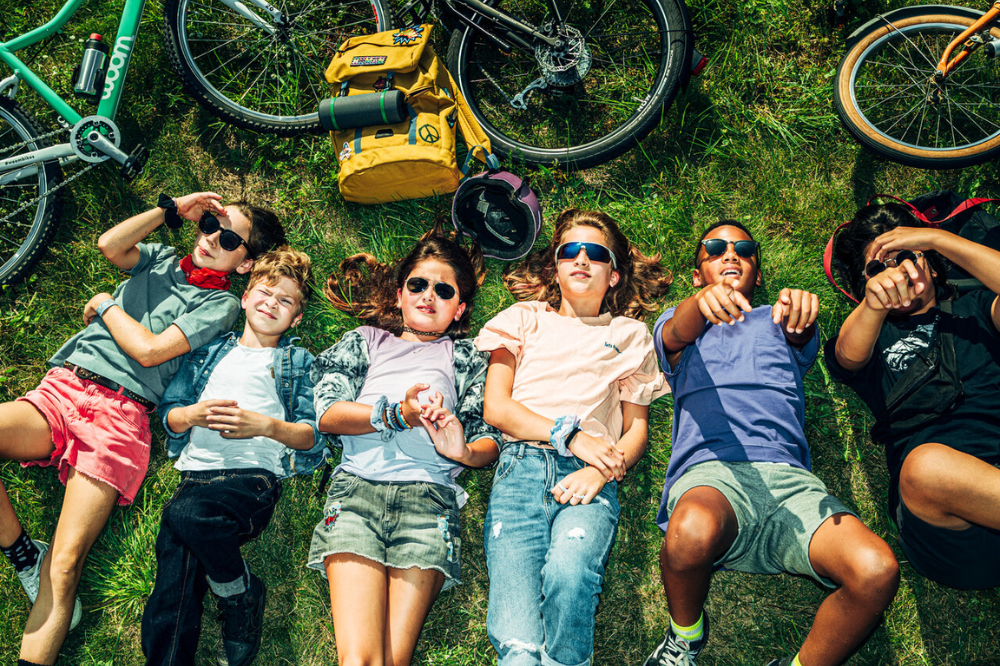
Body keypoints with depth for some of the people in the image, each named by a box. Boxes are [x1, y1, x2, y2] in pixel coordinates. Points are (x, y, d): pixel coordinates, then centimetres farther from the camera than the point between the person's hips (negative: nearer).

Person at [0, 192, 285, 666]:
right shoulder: (161, 258, 23)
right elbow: (109, 245, 0)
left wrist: (105, 306, 8)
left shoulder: (221, 302, 7)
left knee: (65, 565, -18)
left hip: (119, 415, -4)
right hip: (61, 388, 4)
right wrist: (171, 209, 7)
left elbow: (149, 349, -5)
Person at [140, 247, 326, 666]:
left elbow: (314, 436, 6)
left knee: (186, 514, -34)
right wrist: (195, 414, -3)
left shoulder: (299, 362, 18)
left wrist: (265, 426, -11)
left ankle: (241, 598, -13)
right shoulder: (209, 352, 26)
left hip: (257, 475, -3)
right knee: (170, 606, -16)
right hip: (197, 473, 3)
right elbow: (169, 413, 20)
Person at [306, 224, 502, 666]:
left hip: (430, 496, 0)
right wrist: (396, 414, -5)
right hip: (357, 487, 0)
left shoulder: (466, 357, 26)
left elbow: (490, 442, 15)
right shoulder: (363, 341, 27)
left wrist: (463, 451, -8)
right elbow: (327, 412, 10)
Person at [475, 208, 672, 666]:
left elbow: (637, 429, 18)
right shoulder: (524, 319, 24)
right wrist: (568, 433, -3)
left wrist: (601, 472, -4)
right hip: (522, 464, 1)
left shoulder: (630, 335, 25)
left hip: (589, 476, 0)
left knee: (569, 572, -33)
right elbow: (495, 408, 11)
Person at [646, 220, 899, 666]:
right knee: (692, 531, -38)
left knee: (877, 571, -27)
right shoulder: (676, 323, 24)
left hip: (786, 475, 2)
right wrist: (703, 302, -30)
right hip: (709, 471, -1)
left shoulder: (778, 321, 28)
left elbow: (801, 335, 2)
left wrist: (800, 307, -25)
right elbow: (679, 333, -3)